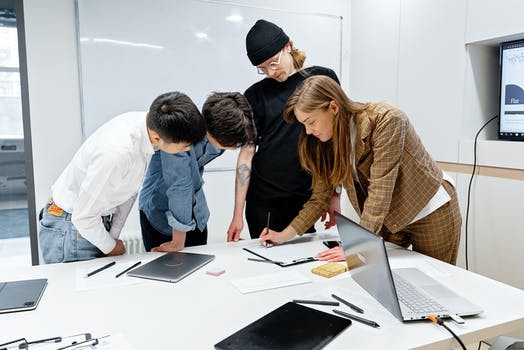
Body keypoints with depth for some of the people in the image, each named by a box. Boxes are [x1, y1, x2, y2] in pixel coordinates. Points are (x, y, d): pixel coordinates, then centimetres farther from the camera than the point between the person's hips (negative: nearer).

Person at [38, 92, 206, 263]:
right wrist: (110, 247, -8)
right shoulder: (116, 153, -36)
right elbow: (83, 217, -24)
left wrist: (114, 235, 2)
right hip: (72, 229, -6)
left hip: (96, 222, 7)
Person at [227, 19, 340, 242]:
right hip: (264, 201, 0)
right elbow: (247, 153, 2)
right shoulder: (255, 94, 4)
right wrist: (238, 214, -2)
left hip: (310, 198, 0)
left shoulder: (323, 79, 3)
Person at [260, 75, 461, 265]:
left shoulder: (386, 120, -27)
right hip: (388, 218, 5)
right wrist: (284, 235, -10)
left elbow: (380, 189, -31)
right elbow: (320, 196, -4)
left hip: (431, 211, -5)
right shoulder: (330, 139, -6)